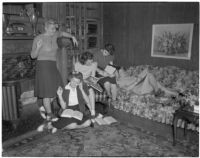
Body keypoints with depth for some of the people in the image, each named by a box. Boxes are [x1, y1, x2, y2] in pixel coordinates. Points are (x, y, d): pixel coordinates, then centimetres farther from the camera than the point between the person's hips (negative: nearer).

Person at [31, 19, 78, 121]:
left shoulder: (53, 35, 6)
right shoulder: (38, 39, -11)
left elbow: (62, 33, 28)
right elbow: (33, 56, -8)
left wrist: (72, 37, 16)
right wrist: (38, 48, -26)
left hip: (52, 66, 7)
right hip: (43, 66, -7)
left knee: (56, 89, 5)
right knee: (47, 91, -3)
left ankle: (45, 108, 21)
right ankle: (50, 114, 8)